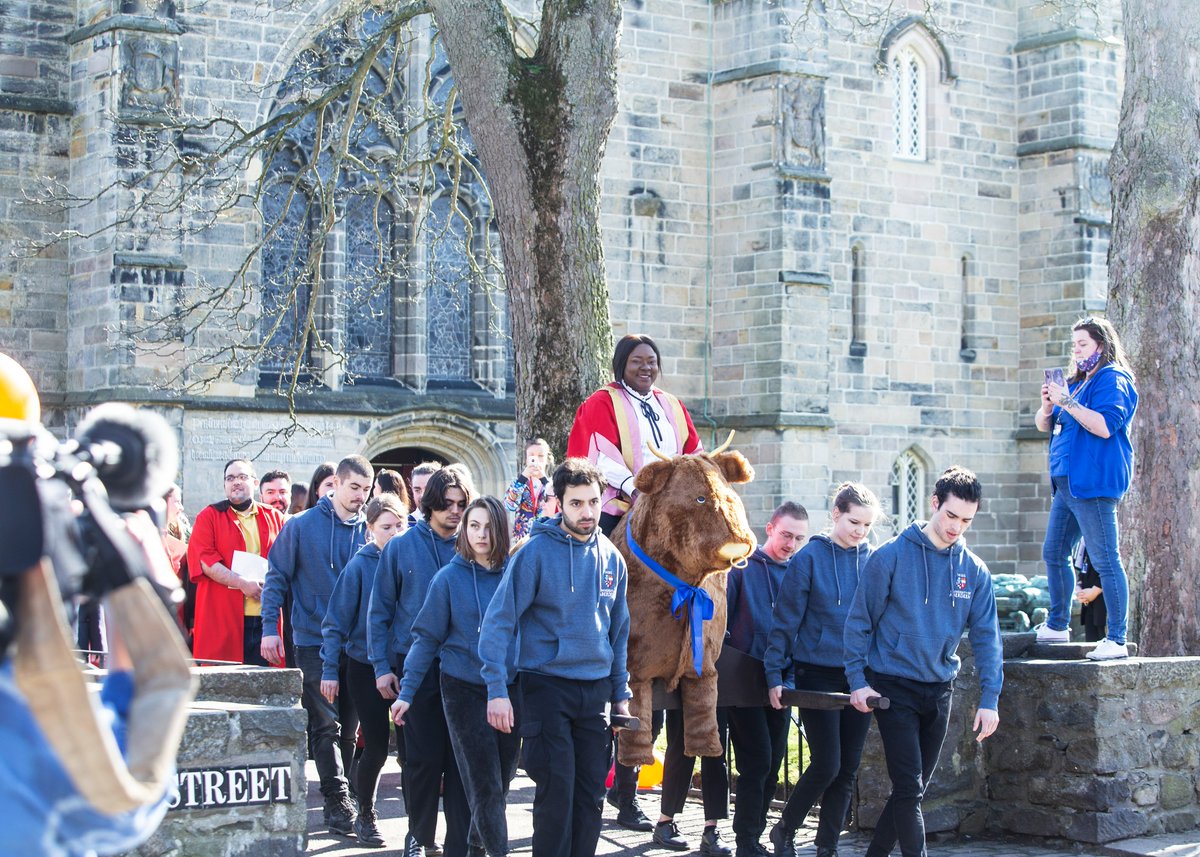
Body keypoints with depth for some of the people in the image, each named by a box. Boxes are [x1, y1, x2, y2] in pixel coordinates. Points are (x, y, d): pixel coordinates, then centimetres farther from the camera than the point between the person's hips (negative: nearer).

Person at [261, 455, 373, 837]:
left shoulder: (368, 531, 6)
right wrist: (270, 627, -7)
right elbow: (277, 577, 0)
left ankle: (338, 799, 17)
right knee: (326, 724, -8)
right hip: (314, 642, -3)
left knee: (348, 726, 7)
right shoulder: (301, 526, -2)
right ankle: (338, 799, -7)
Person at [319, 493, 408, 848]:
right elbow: (336, 622, -6)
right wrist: (330, 670, -9)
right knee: (377, 746, -2)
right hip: (365, 668, -3)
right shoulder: (360, 566, -8)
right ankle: (366, 816, 17)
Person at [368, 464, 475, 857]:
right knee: (421, 757, 3)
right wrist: (382, 668, -3)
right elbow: (379, 611, 4)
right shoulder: (401, 548, 2)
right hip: (415, 669, -1)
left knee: (461, 758, 0)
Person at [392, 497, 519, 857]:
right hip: (464, 689, -3)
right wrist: (406, 692, -7)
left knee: (503, 777, 10)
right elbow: (427, 637, -3)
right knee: (485, 784, -6)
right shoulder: (450, 577, -5)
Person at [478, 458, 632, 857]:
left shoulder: (612, 558, 7)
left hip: (596, 688, 5)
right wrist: (497, 689, -19)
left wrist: (621, 694, 13)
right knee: (556, 794, -7)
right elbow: (498, 621, -13)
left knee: (591, 795, 7)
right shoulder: (536, 551, -10)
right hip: (547, 686, -5)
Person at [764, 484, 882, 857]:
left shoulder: (874, 560, 4)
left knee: (848, 769, 6)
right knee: (826, 765, -7)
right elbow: (786, 619, -5)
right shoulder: (810, 557, -6)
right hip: (817, 674, -4)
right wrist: (774, 674, -8)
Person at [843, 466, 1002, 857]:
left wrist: (989, 699, -3)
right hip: (893, 688, -5)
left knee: (914, 789, 12)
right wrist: (858, 679, -9)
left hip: (939, 689, 5)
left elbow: (985, 635, 4)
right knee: (909, 788, -10)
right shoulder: (892, 556, -9)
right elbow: (860, 620, -5)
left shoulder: (974, 570, 3)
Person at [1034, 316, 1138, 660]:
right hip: (1068, 482, 10)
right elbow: (1044, 425, 21)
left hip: (1093, 482, -10)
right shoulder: (1077, 383, 19)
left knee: (1105, 560, -9)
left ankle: (1117, 640, -8)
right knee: (1054, 553, 14)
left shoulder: (1112, 379, -7)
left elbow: (1105, 426, -22)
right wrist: (1047, 406, 0)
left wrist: (1067, 402, -19)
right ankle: (1057, 625, 25)